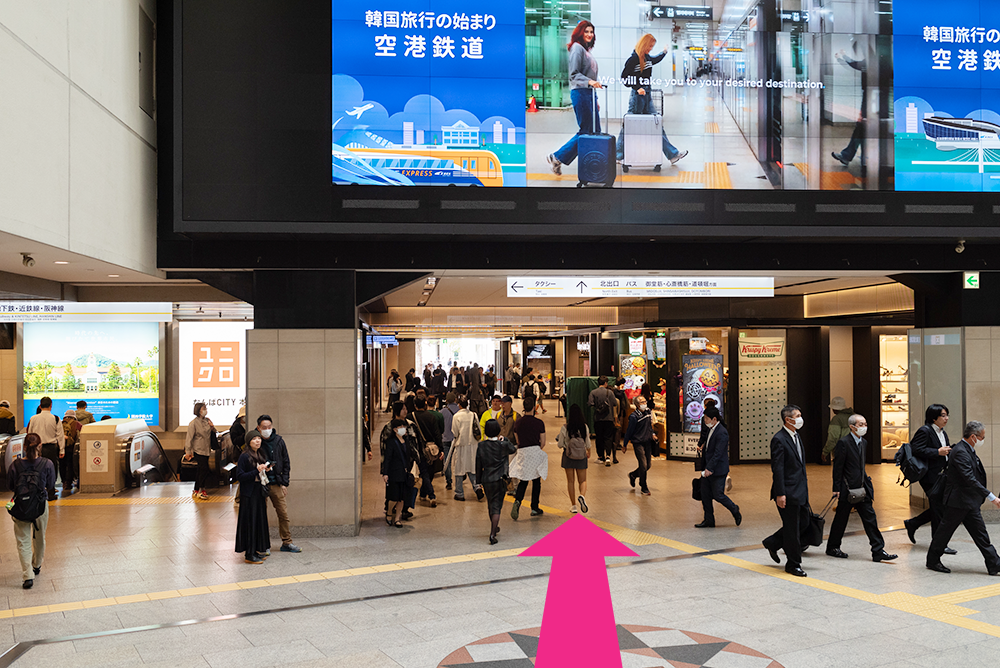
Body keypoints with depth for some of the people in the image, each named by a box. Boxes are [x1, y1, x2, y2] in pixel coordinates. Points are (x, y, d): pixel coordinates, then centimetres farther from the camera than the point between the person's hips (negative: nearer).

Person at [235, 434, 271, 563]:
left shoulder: (262, 455, 11)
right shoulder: (244, 457, -11)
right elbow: (239, 476, -15)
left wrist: (267, 470, -4)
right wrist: (256, 471, -22)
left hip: (259, 494, 7)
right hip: (249, 495, -7)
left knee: (260, 522, 10)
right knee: (250, 522, -3)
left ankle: (256, 550, 20)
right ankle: (249, 554, 3)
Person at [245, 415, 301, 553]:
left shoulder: (279, 441, 4)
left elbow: (286, 463, 9)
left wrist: (284, 483, 3)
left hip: (277, 484, 3)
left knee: (284, 514, 5)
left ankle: (287, 543, 15)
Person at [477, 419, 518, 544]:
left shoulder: (481, 446, -4)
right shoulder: (503, 445, -10)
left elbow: (478, 465, 2)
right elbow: (514, 450, 12)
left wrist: (479, 481, 12)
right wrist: (504, 439, 16)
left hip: (486, 480, 3)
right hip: (499, 480, -3)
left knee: (491, 506, 21)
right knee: (496, 507, -2)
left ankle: (494, 528, 41)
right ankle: (492, 534, -13)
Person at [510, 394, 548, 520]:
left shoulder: (517, 422, 3)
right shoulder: (539, 423, -6)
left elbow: (518, 440, 11)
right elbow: (543, 442, 0)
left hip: (522, 452, 2)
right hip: (536, 452, -2)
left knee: (523, 480, 11)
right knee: (536, 480, 10)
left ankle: (517, 501, -15)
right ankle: (534, 508, 14)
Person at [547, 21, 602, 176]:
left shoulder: (587, 50, 21)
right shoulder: (577, 48, -7)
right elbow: (574, 74, -16)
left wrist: (595, 99, 23)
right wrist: (589, 81, -31)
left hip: (589, 93, 10)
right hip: (580, 92, -10)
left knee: (596, 131, 4)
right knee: (586, 132, -9)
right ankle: (557, 158, -1)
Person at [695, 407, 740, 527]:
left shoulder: (722, 433, -20)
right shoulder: (710, 429, 9)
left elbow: (718, 453, -24)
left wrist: (710, 468, -26)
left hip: (718, 470, -9)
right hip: (708, 468, 9)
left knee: (718, 495, -3)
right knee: (705, 495, 9)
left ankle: (735, 510, 21)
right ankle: (709, 521, 18)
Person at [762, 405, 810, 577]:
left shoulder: (796, 436, 13)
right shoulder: (779, 439, -16)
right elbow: (777, 469, -19)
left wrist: (805, 482, 19)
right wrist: (780, 494, -21)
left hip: (800, 490, 9)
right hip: (788, 492, -9)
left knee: (804, 523, 15)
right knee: (792, 529, 1)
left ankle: (772, 543, 30)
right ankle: (793, 564, 14)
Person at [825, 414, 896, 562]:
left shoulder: (864, 442, 12)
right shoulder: (843, 443, -13)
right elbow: (837, 467, -13)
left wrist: (868, 484, 16)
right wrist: (837, 490, -15)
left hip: (861, 489, 7)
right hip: (847, 489, -7)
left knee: (870, 518, 2)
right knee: (841, 519, 6)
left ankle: (878, 551, 3)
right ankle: (832, 547, 22)